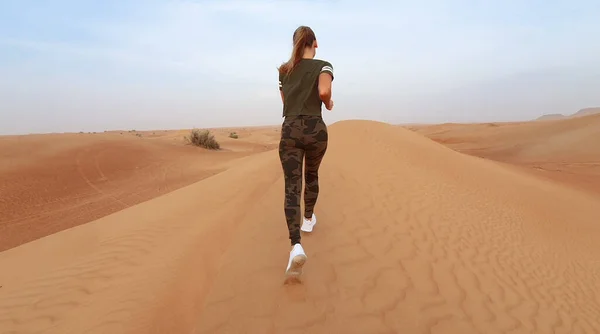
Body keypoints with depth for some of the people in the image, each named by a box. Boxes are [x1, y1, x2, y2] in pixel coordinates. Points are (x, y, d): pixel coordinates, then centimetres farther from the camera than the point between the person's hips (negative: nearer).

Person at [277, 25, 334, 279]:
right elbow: (324, 91, -16)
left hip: (290, 130, 1)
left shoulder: (284, 70, 15)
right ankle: (308, 219, 43)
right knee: (311, 176, 25)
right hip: (315, 129, -1)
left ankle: (296, 246, -22)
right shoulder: (323, 66, 3)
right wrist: (329, 104, 2)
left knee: (292, 188, -6)